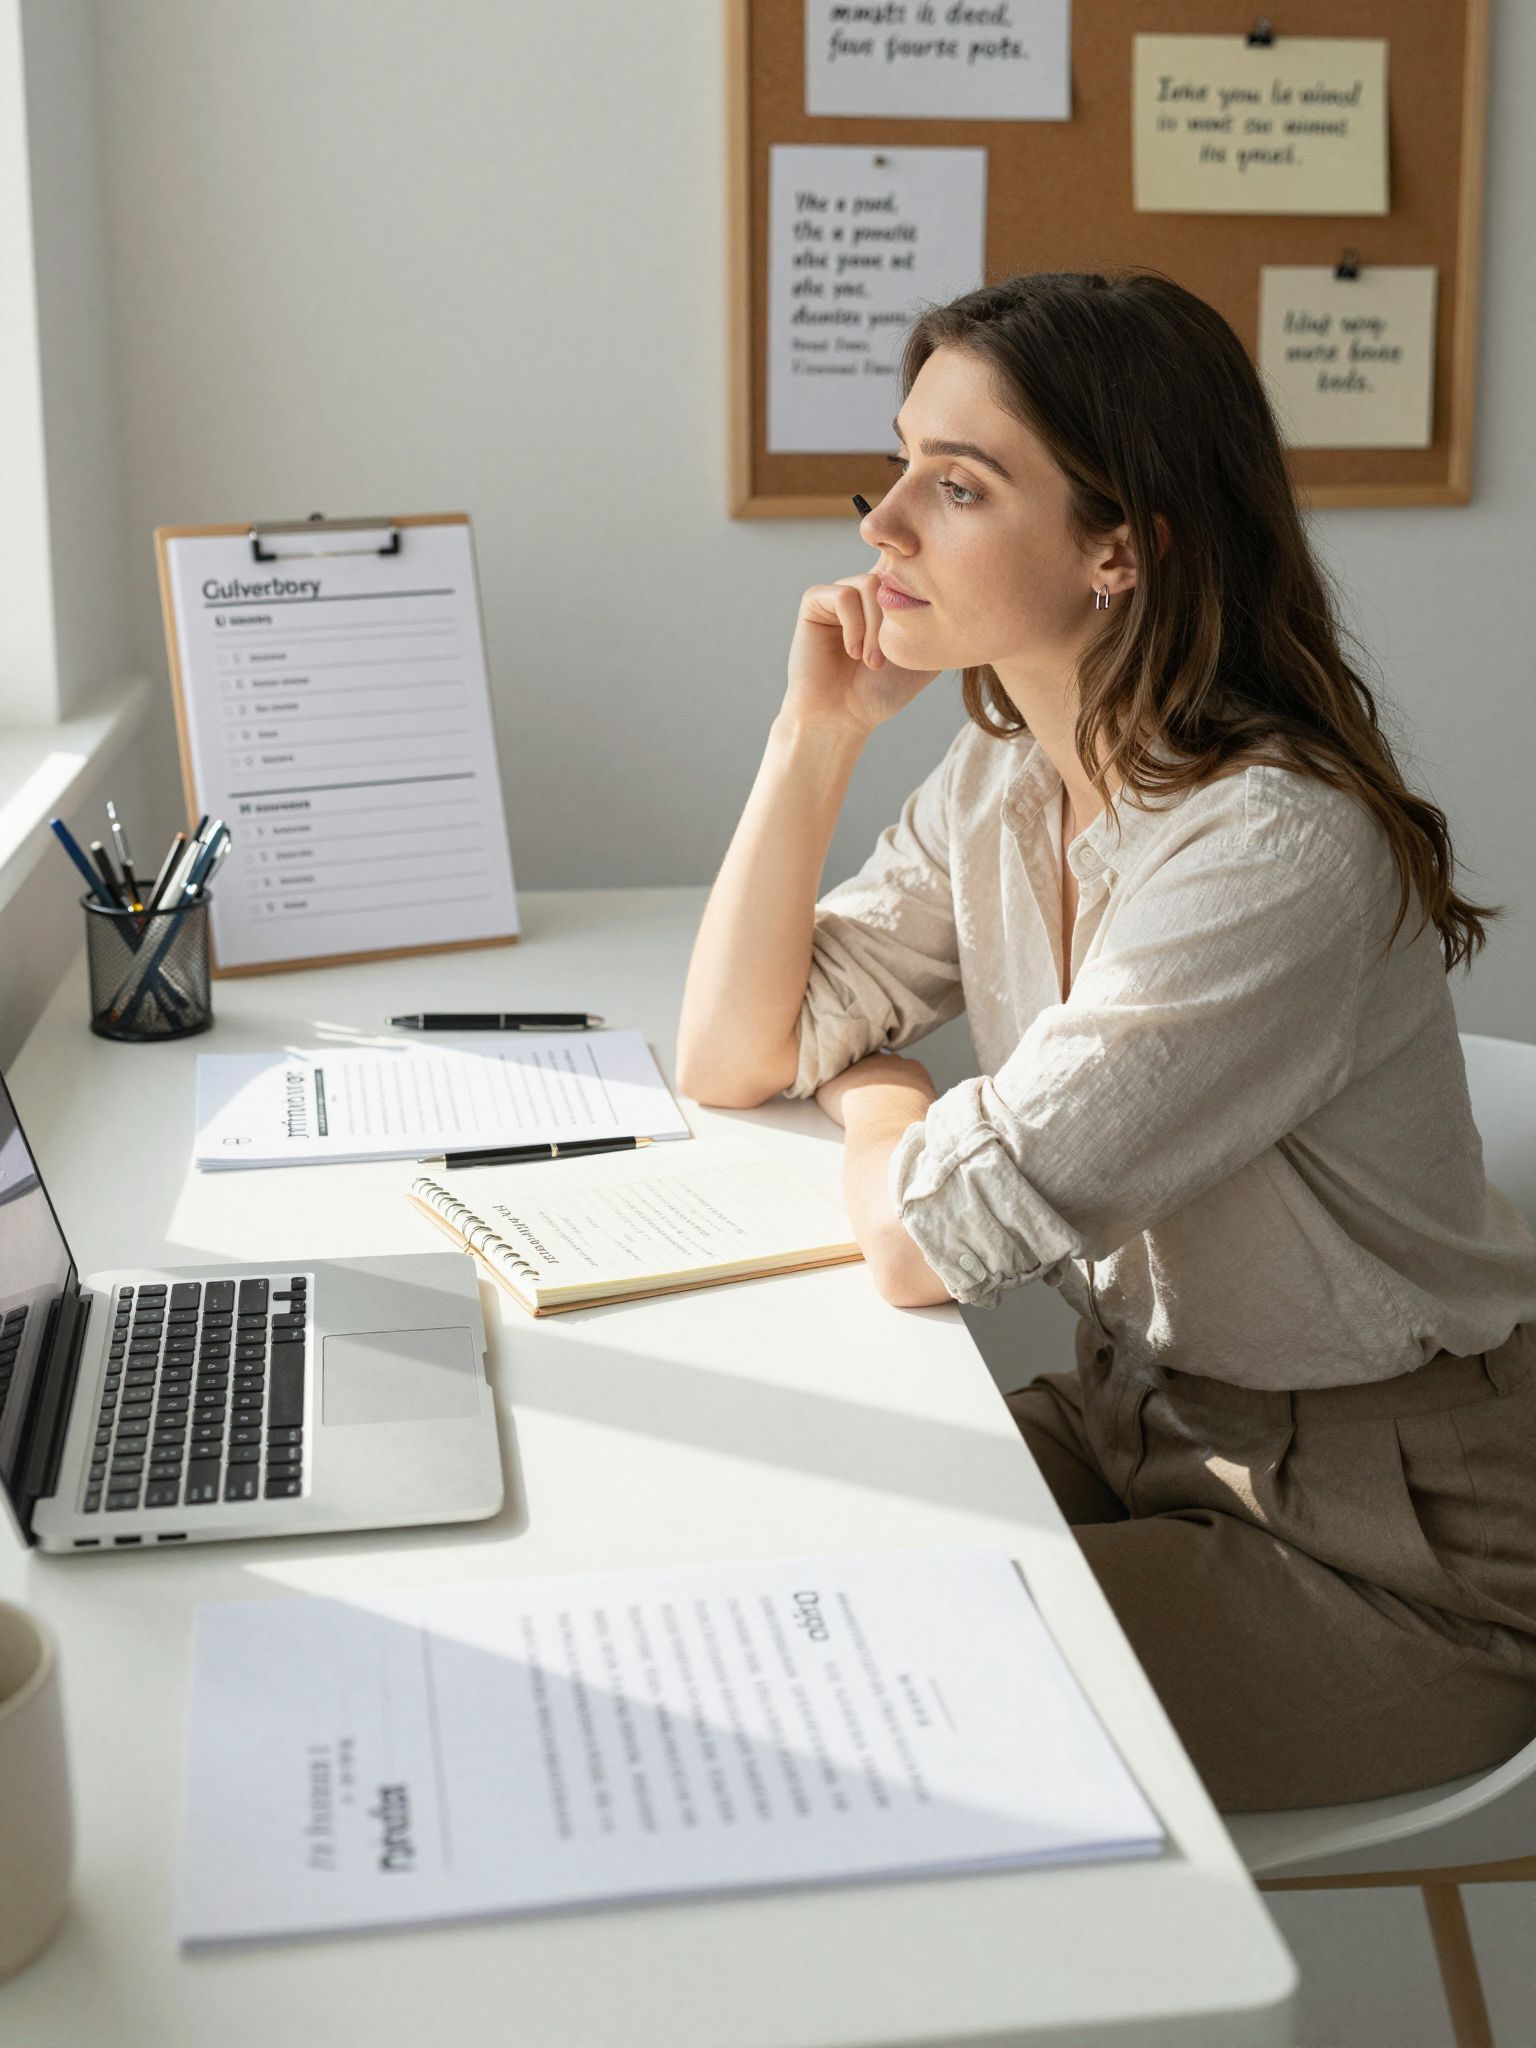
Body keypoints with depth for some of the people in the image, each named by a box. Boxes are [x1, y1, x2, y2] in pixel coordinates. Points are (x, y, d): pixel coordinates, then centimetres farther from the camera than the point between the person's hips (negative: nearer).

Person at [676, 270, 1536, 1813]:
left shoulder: (1282, 850, -29)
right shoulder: (999, 783, -1)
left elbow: (929, 1239, -29)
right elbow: (728, 1060, 1)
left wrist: (876, 1098, -6)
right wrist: (817, 731, -7)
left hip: (1389, 1556, -7)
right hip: (1140, 1430, 7)